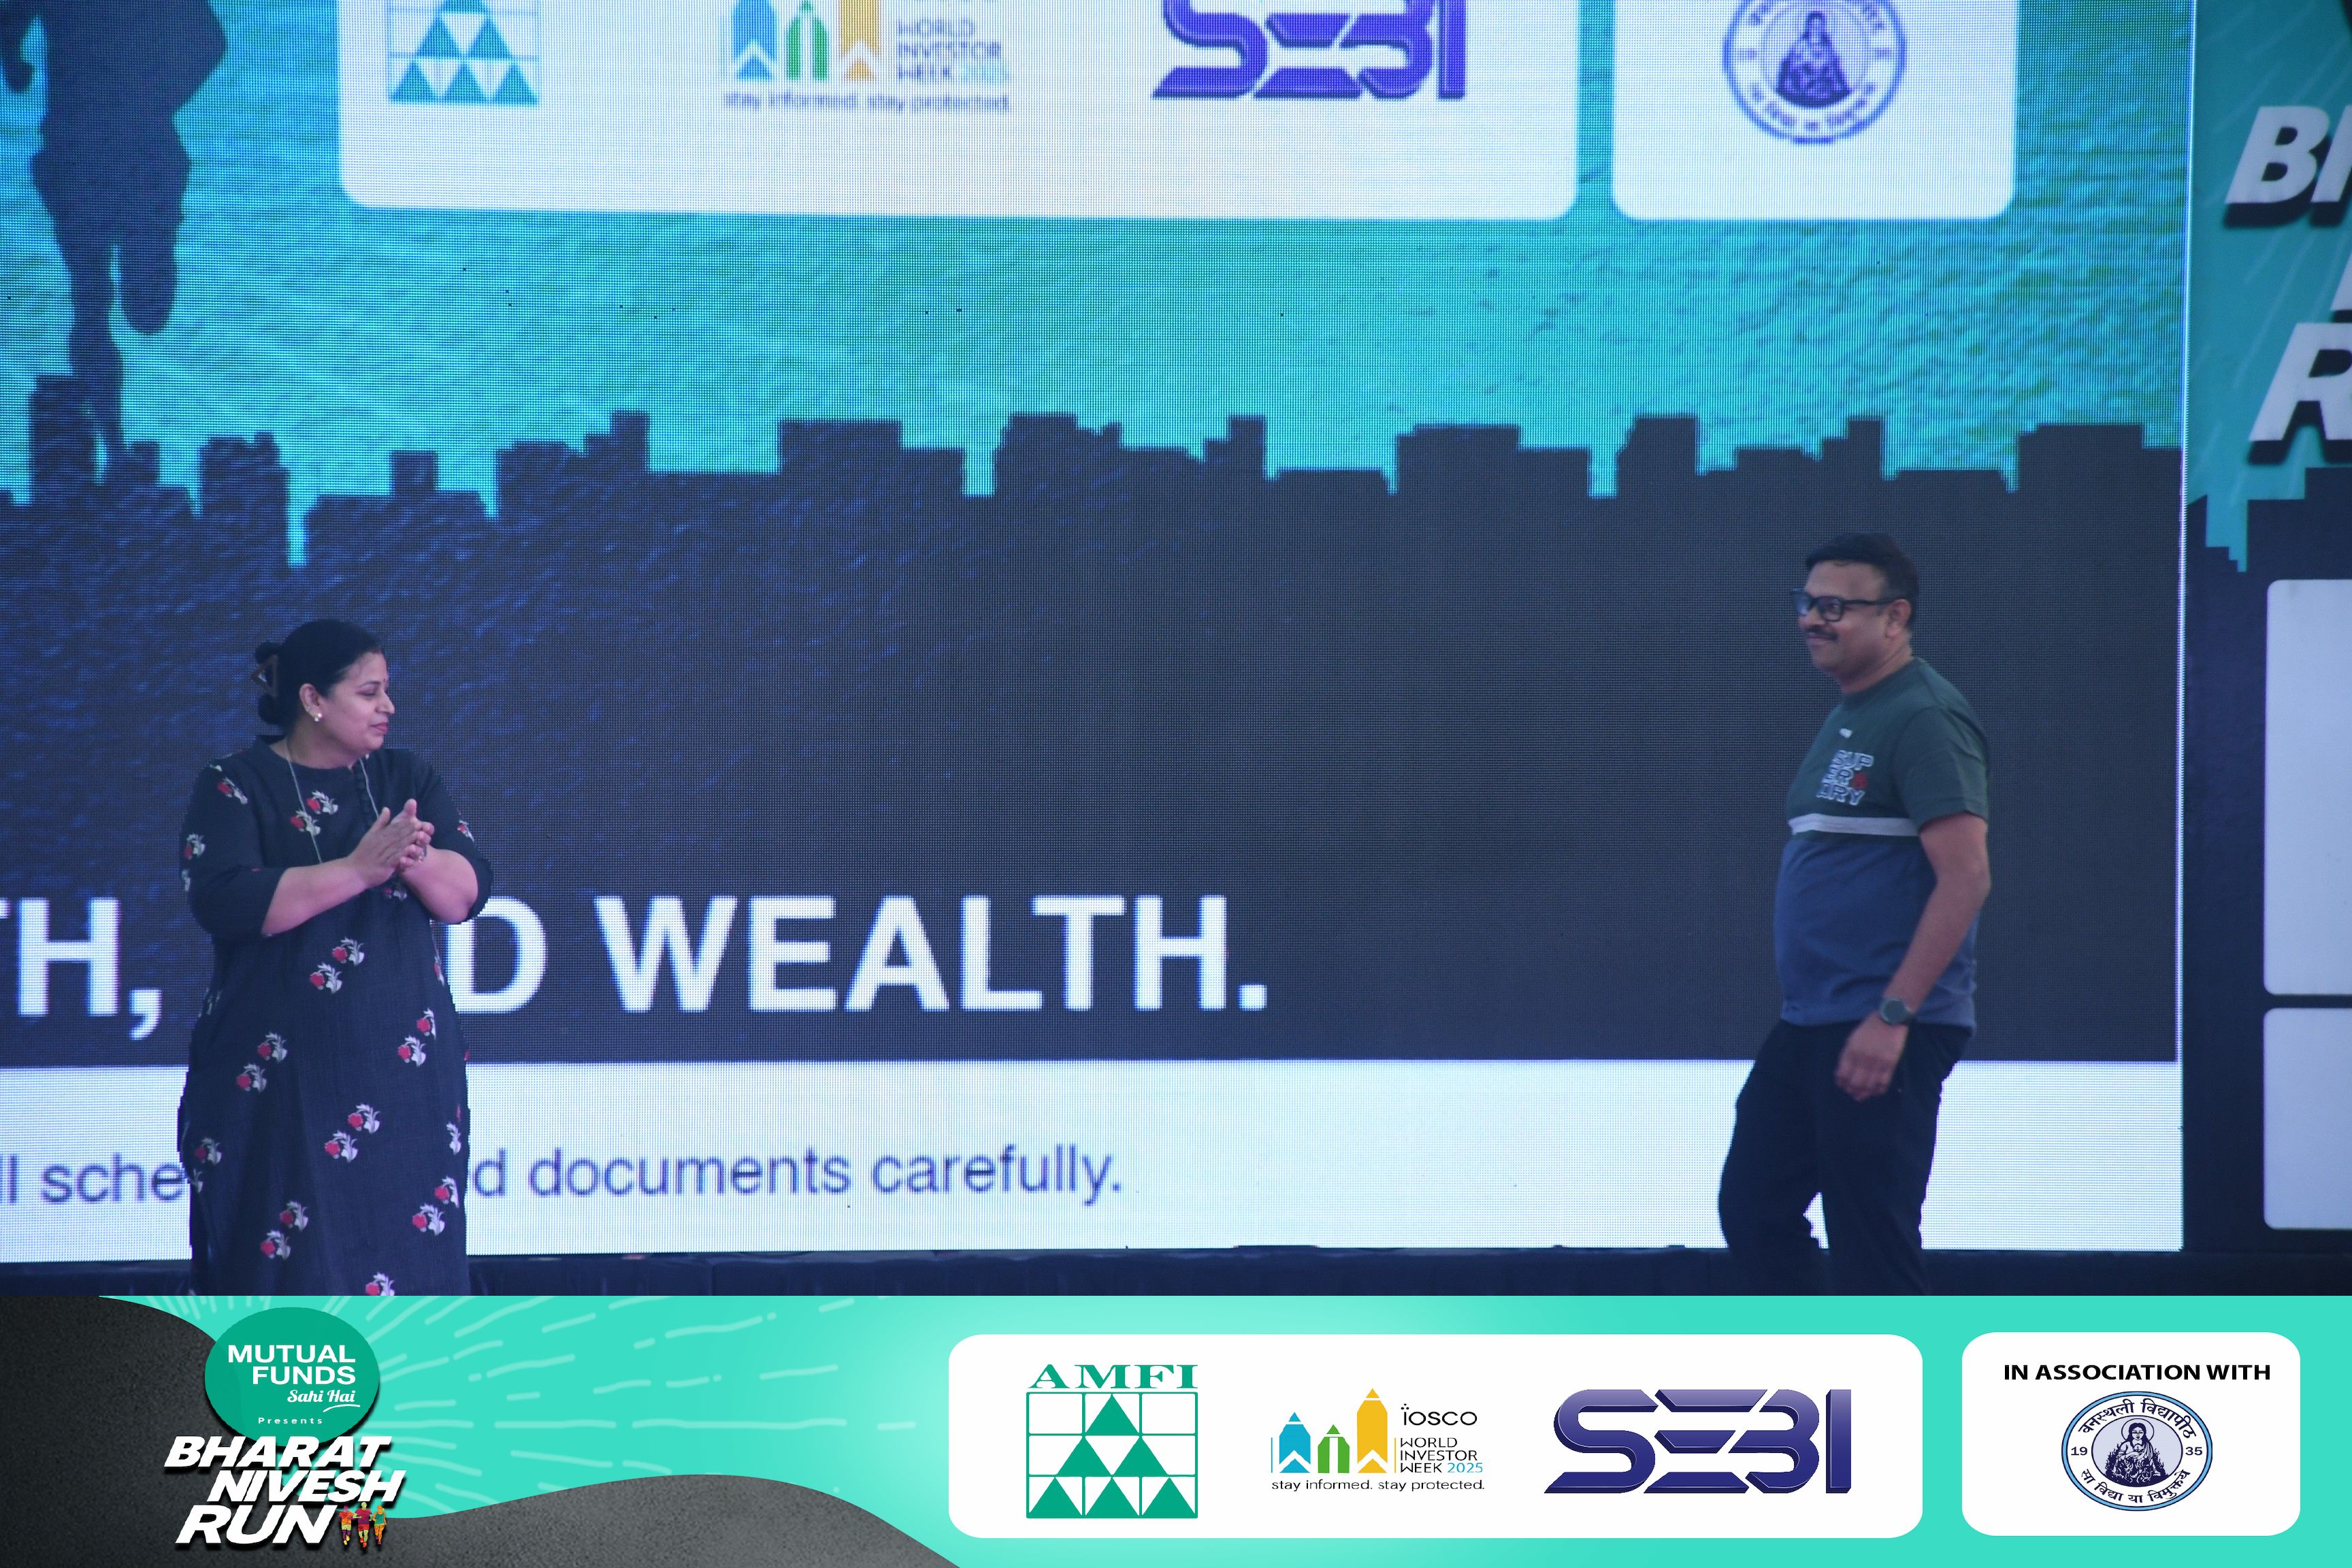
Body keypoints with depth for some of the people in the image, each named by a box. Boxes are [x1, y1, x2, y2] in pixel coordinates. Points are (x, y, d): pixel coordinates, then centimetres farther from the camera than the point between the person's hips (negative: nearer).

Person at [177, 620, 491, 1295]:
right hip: (279, 1081, -3)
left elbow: (468, 891, 1)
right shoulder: (235, 786, 0)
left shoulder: (408, 780, 12)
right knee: (287, 1269, -6)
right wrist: (358, 870, -22)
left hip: (406, 1076, 3)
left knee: (405, 1261, -3)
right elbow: (224, 902, -16)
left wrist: (417, 861, -21)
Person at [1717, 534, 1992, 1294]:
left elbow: (1966, 875, -21)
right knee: (1752, 1209, 12)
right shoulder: (1848, 717, 17)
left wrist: (1891, 1016, -24)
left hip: (1885, 1030, -10)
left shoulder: (1924, 719, -13)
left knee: (1872, 1240, -6)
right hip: (1809, 1025, 10)